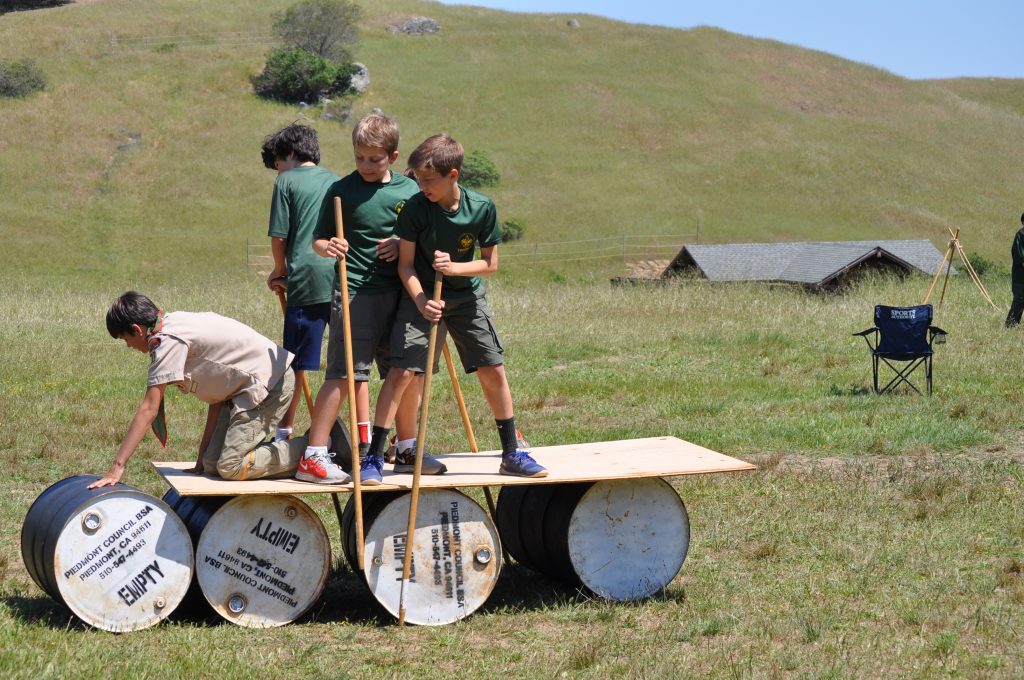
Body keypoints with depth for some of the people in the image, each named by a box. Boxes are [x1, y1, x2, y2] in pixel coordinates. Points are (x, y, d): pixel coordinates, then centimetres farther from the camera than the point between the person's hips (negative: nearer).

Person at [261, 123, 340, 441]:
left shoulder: (287, 181, 5)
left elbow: (279, 236, 2)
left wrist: (280, 271, 18)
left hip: (308, 278, -4)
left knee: (297, 363, 2)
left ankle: (285, 430, 6)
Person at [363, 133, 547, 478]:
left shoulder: (482, 208, -13)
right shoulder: (415, 207, -17)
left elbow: (490, 263, -6)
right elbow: (406, 263, -11)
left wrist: (454, 268, -23)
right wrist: (422, 301, -26)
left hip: (467, 297, 2)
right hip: (422, 297, -2)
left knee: (494, 371, 3)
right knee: (401, 371, -14)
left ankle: (513, 453, 18)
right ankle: (373, 453, -7)